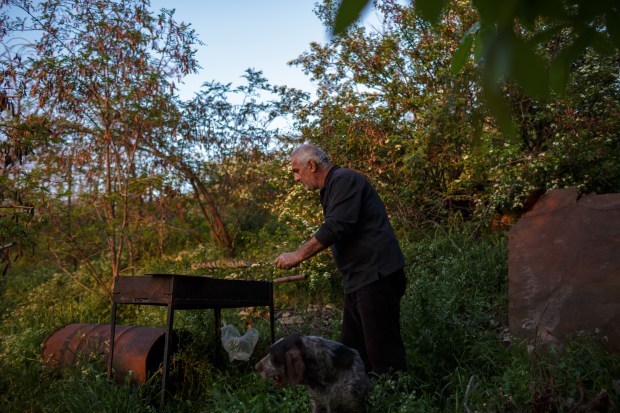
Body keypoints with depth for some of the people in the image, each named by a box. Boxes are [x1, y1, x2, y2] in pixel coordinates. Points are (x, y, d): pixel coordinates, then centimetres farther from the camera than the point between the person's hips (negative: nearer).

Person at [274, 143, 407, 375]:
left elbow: (337, 227, -21)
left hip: (376, 276, -10)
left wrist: (298, 255, -15)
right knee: (351, 351, 11)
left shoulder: (344, 179, -9)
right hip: (358, 281, 10)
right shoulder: (331, 189, 22)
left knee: (382, 352, -7)